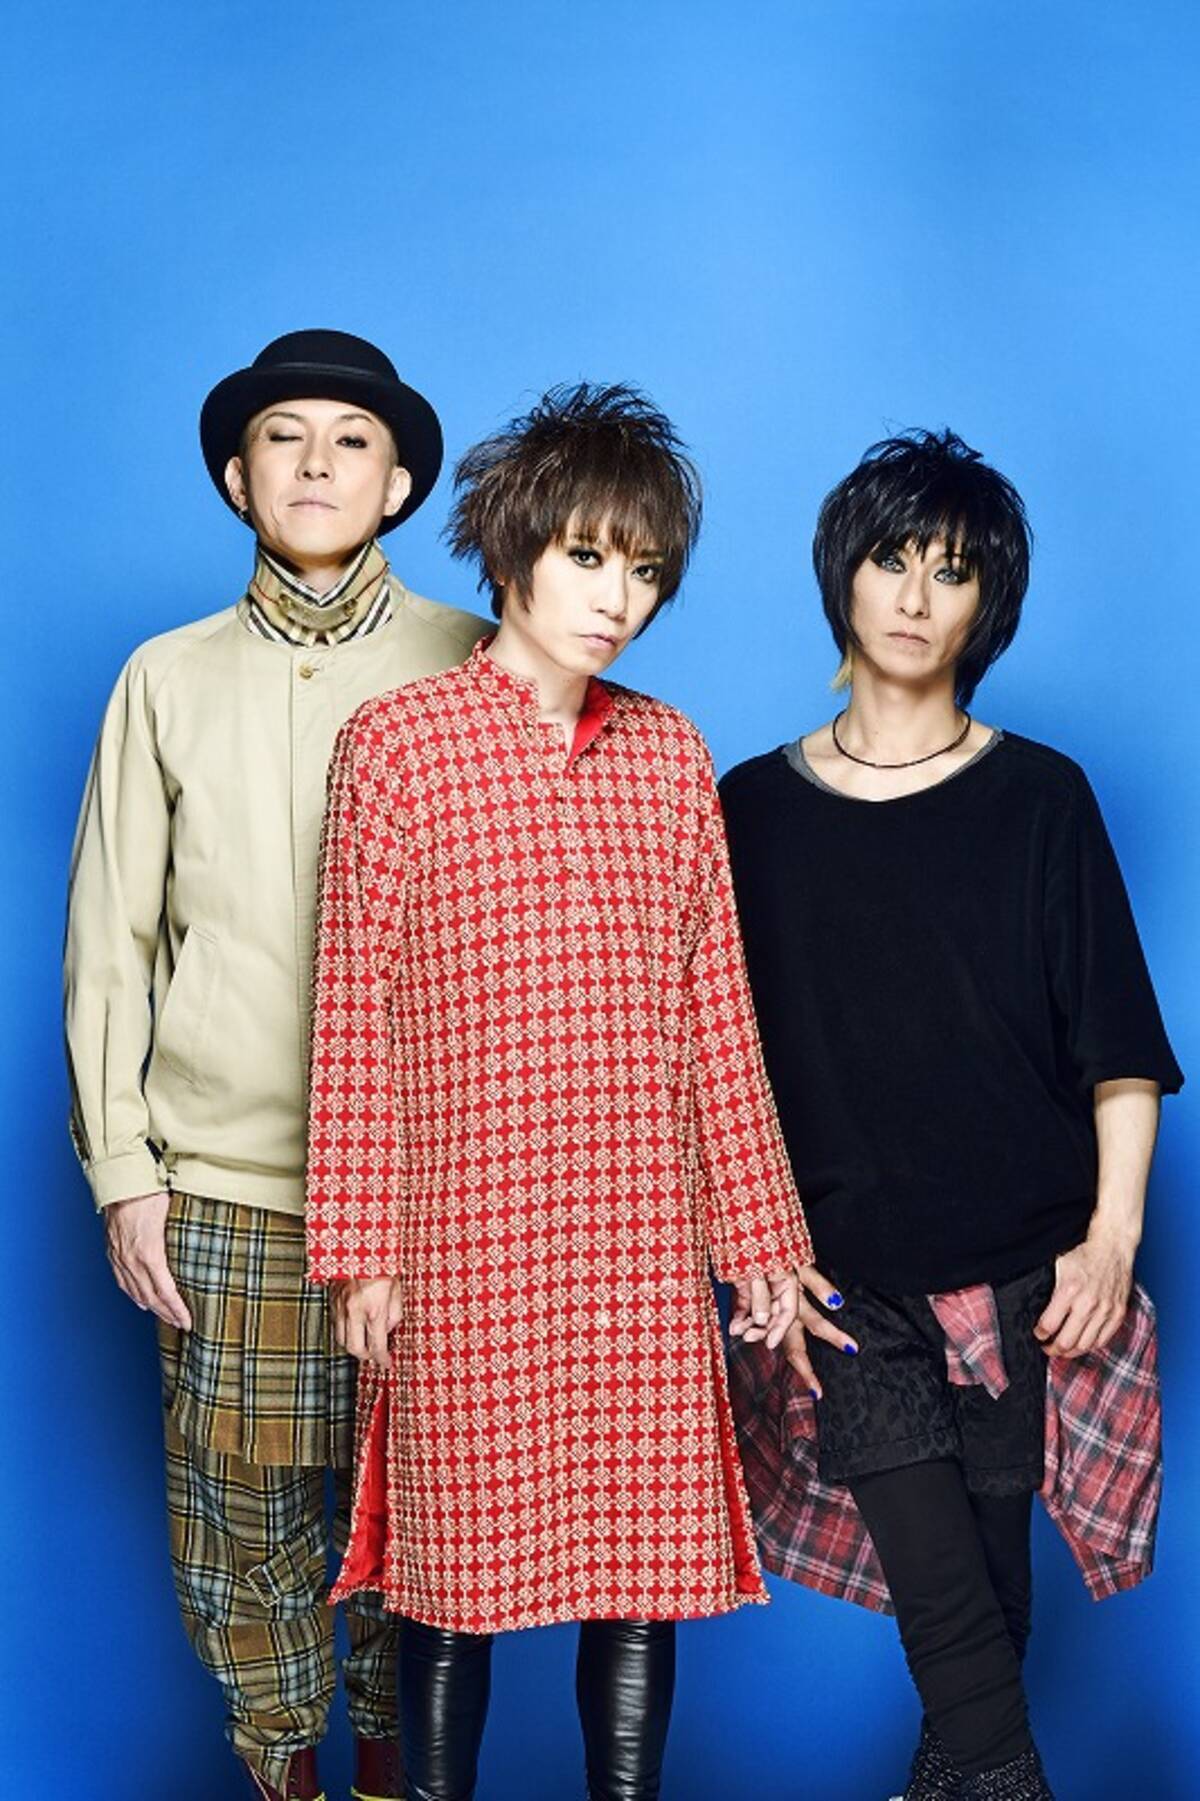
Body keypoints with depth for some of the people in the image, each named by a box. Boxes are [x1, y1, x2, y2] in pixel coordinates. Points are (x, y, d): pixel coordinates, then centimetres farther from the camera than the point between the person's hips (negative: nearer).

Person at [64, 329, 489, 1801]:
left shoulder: (467, 668, 3)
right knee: (242, 1503, 5)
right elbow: (110, 940, 8)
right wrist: (120, 1168, 2)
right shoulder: (170, 679, 9)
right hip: (226, 1174, 1)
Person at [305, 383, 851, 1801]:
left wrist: (758, 1234, 10)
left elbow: (715, 1005, 11)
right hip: (464, 1232, -3)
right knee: (457, 1566, 7)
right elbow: (355, 1007, -4)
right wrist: (362, 1250, -6)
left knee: (648, 1554, 8)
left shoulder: (671, 753, 9)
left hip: (645, 1237, 4)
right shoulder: (397, 741, -2)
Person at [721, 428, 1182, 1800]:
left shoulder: (1039, 799, 3)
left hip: (1029, 1274, 0)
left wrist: (1113, 1234, -7)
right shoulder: (756, 805, 6)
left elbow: (1119, 1048, 2)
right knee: (945, 1607, -8)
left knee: (994, 1570, 7)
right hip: (850, 1282, 0)